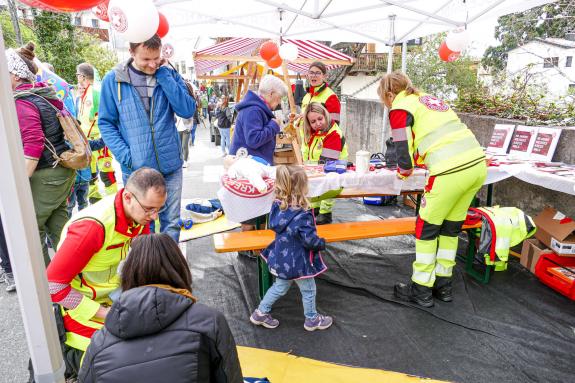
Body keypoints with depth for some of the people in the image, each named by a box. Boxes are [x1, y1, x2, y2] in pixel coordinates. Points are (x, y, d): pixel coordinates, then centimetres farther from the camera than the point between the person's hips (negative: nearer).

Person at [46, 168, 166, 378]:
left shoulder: (140, 212, -10)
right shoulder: (93, 226, -31)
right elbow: (53, 286, -25)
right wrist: (106, 314, -22)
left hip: (116, 295, 7)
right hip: (81, 304, -7)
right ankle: (65, 353, 11)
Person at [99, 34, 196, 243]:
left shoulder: (169, 75, 2)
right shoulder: (113, 80, -3)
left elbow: (188, 110, -11)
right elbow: (106, 123, 1)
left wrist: (164, 74, -14)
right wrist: (125, 155, -12)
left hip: (170, 166, 1)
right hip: (135, 169, -1)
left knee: (171, 222, 12)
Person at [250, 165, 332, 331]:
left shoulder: (277, 206, -8)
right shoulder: (302, 216, -31)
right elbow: (310, 240, -26)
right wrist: (322, 243, -6)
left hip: (281, 258, 7)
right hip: (298, 262, -7)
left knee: (280, 287, 28)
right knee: (309, 290, 18)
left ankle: (261, 313, 37)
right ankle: (312, 320, 38)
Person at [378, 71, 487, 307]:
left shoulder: (400, 108, 1)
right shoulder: (429, 99, 24)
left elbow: (404, 153, -3)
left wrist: (404, 172, 17)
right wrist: (420, 160, 31)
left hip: (451, 172, -8)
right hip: (477, 164, 8)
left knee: (426, 229, 9)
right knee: (451, 227, 20)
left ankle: (421, 290, 20)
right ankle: (443, 285, 33)